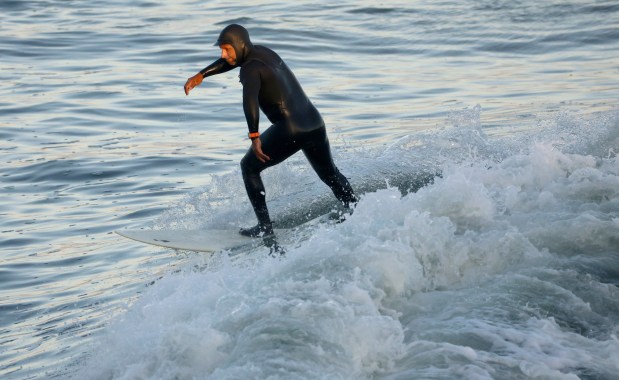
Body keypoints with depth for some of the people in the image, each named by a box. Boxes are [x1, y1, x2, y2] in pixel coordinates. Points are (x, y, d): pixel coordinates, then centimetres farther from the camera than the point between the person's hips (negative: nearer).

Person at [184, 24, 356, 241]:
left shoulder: (251, 68, -12)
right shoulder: (262, 52, 14)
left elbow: (250, 100, -32)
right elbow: (231, 60, 31)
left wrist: (254, 137, -31)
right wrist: (201, 75, 27)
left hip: (290, 130, -8)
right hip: (315, 123, 8)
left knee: (249, 167, 10)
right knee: (330, 174, 27)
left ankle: (264, 227, 6)